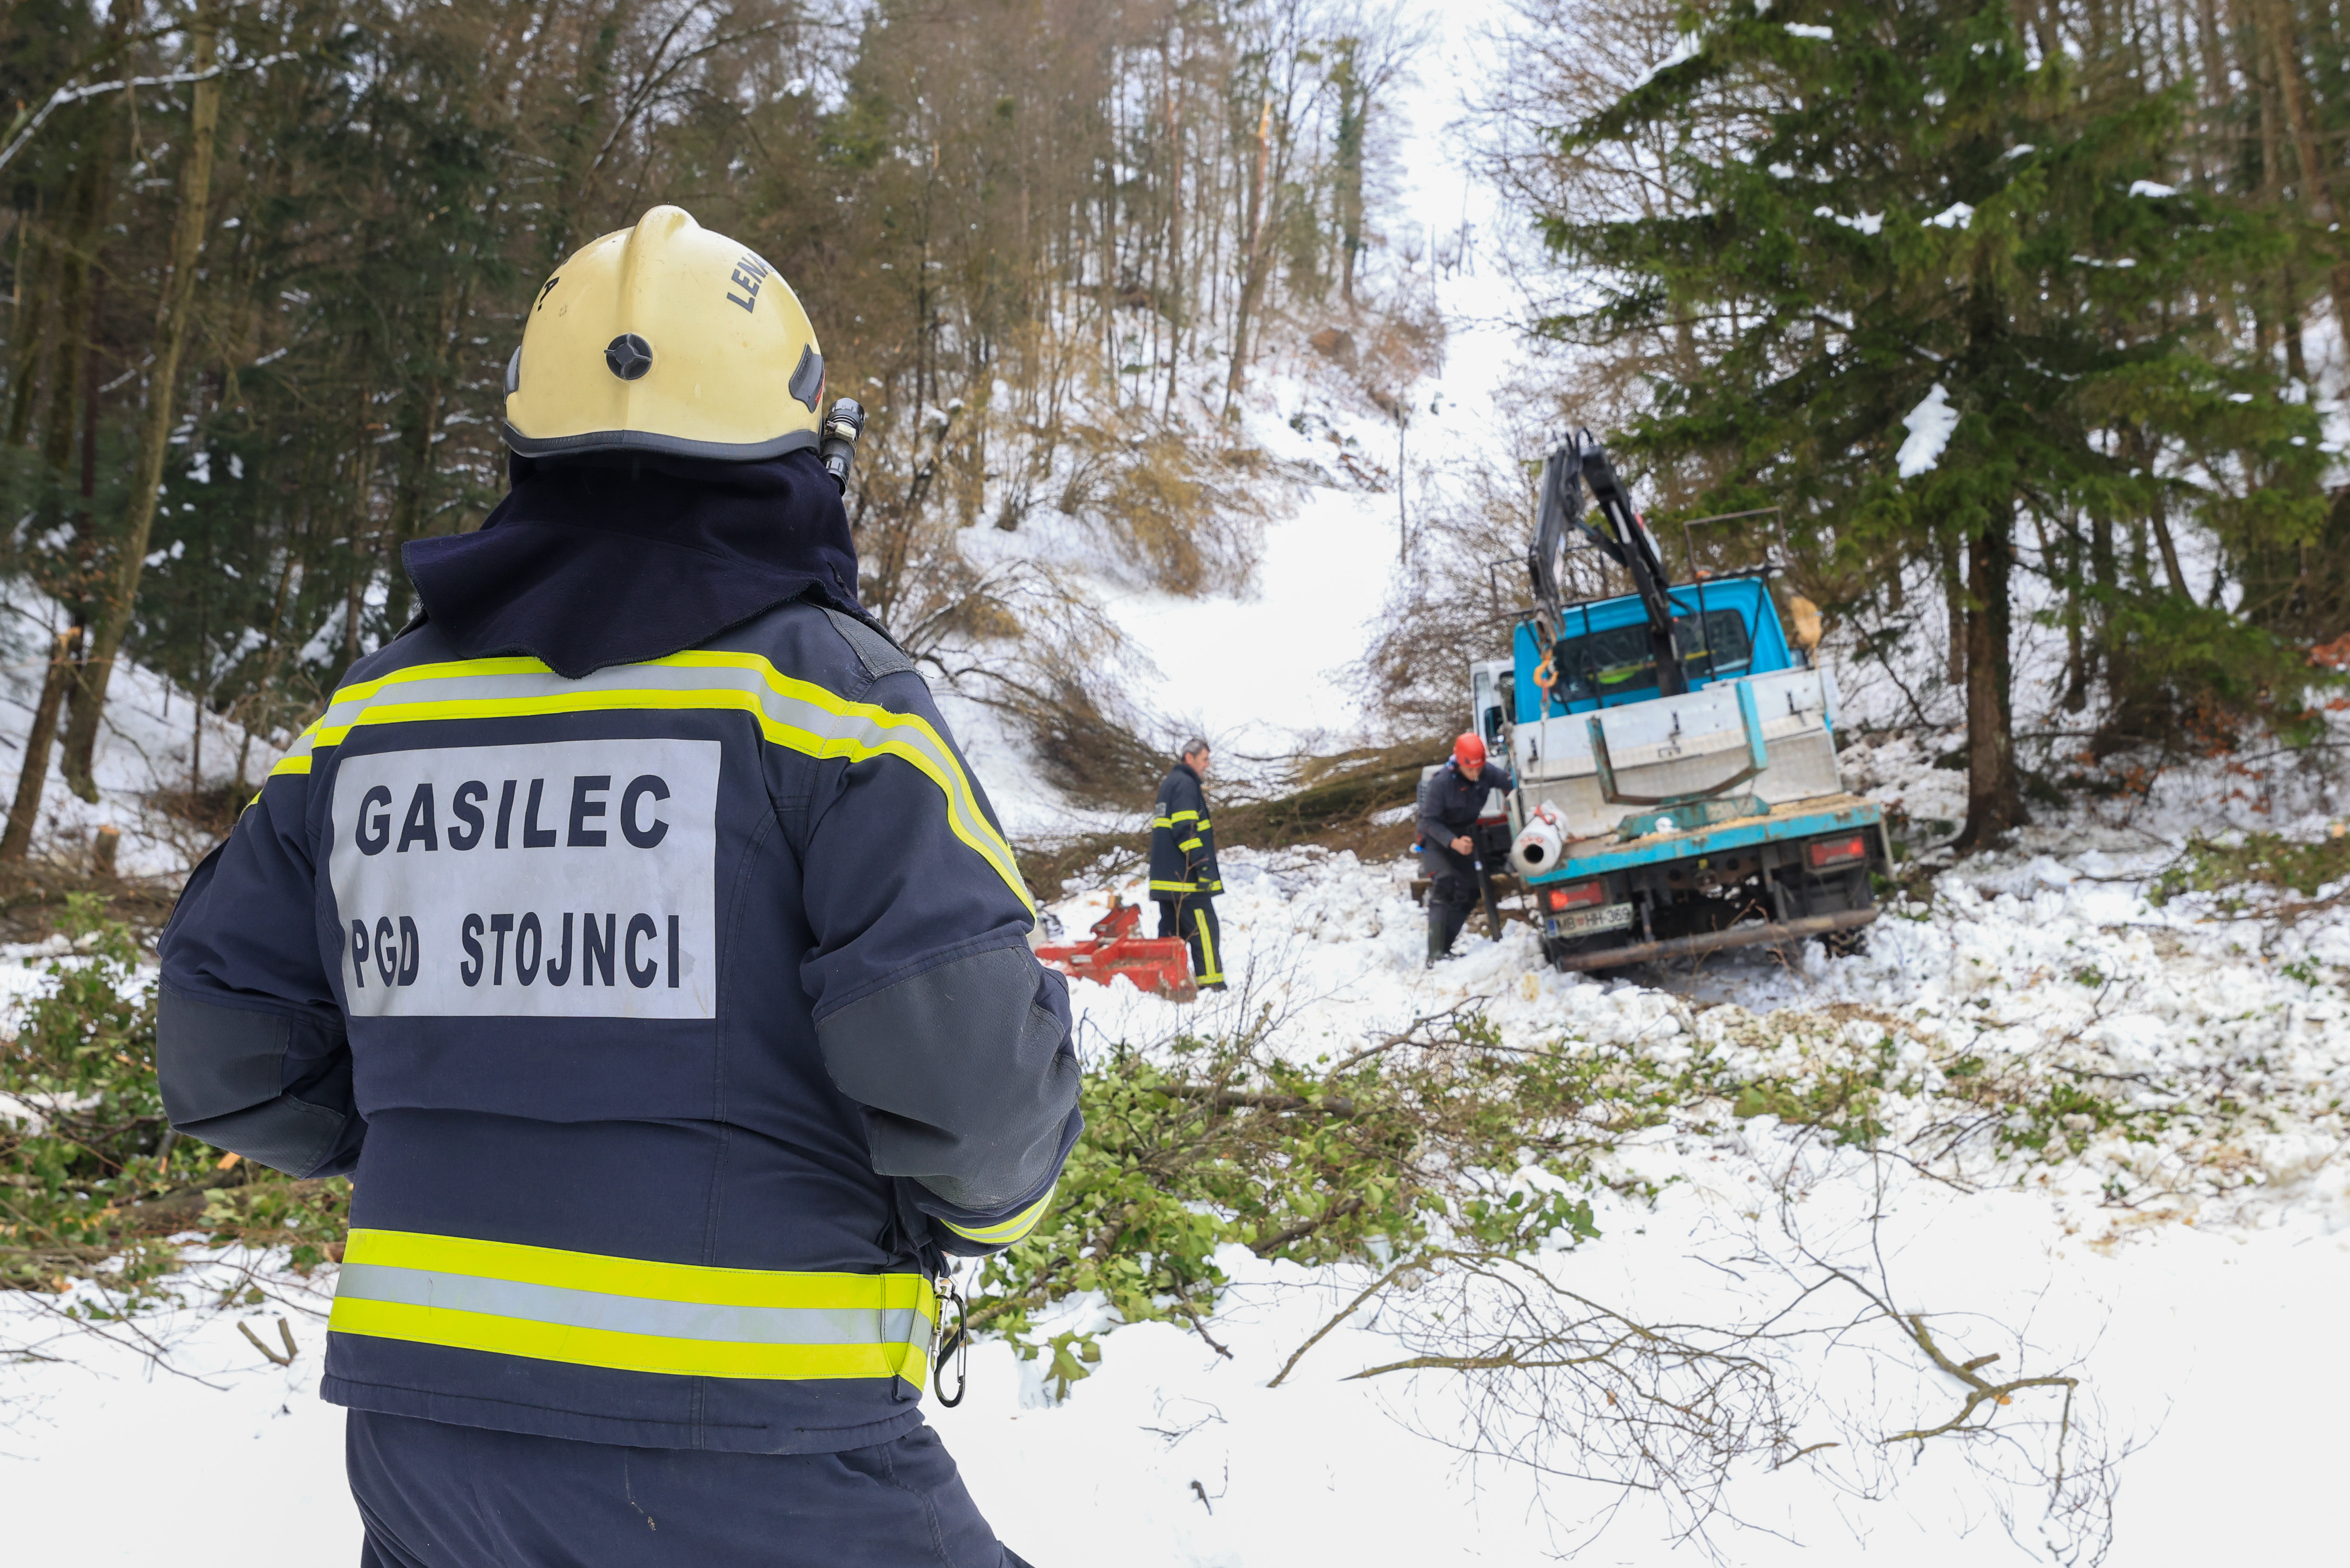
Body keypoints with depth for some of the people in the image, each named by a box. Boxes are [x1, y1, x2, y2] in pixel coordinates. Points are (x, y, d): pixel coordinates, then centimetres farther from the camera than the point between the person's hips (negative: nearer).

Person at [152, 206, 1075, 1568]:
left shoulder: (378, 707, 4)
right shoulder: (822, 687, -12)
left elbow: (229, 1057, 9)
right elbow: (970, 1065, -19)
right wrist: (990, 1199, 2)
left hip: (420, 1427, 5)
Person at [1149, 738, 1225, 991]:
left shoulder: (1169, 783, 22)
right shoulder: (1185, 784, -10)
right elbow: (1185, 829, -21)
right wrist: (1204, 865, -22)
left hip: (1165, 877, 10)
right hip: (1186, 878, -10)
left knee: (1171, 933, 11)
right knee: (1205, 932, -10)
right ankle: (1212, 986, -13)